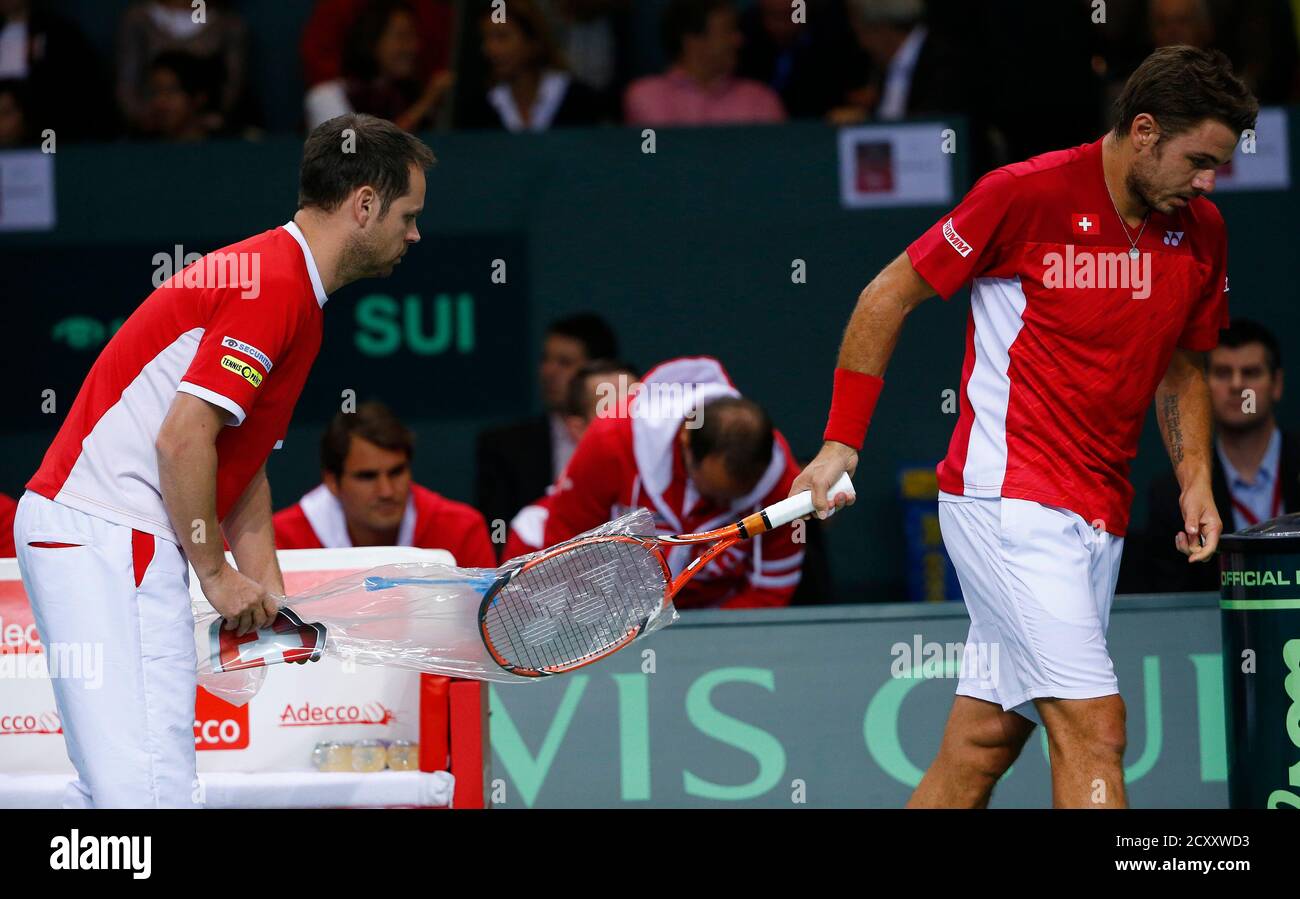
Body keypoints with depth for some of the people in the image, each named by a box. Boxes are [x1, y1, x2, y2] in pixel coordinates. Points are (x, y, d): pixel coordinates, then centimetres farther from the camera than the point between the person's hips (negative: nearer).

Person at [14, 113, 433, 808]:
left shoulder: (295, 302, 19)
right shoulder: (272, 284, -14)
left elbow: (242, 464, 24)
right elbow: (182, 439, -20)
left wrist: (268, 596, 15)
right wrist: (216, 573, -10)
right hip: (108, 535, -11)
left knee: (110, 785, 13)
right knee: (153, 785, -16)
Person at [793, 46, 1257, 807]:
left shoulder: (1200, 232, 8)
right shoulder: (1028, 195, -11)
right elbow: (888, 297, -2)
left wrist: (1195, 478, 7)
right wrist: (841, 444, -2)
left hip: (1099, 518, 7)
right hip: (1010, 496, -7)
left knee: (986, 740, 7)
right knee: (1093, 725, -16)